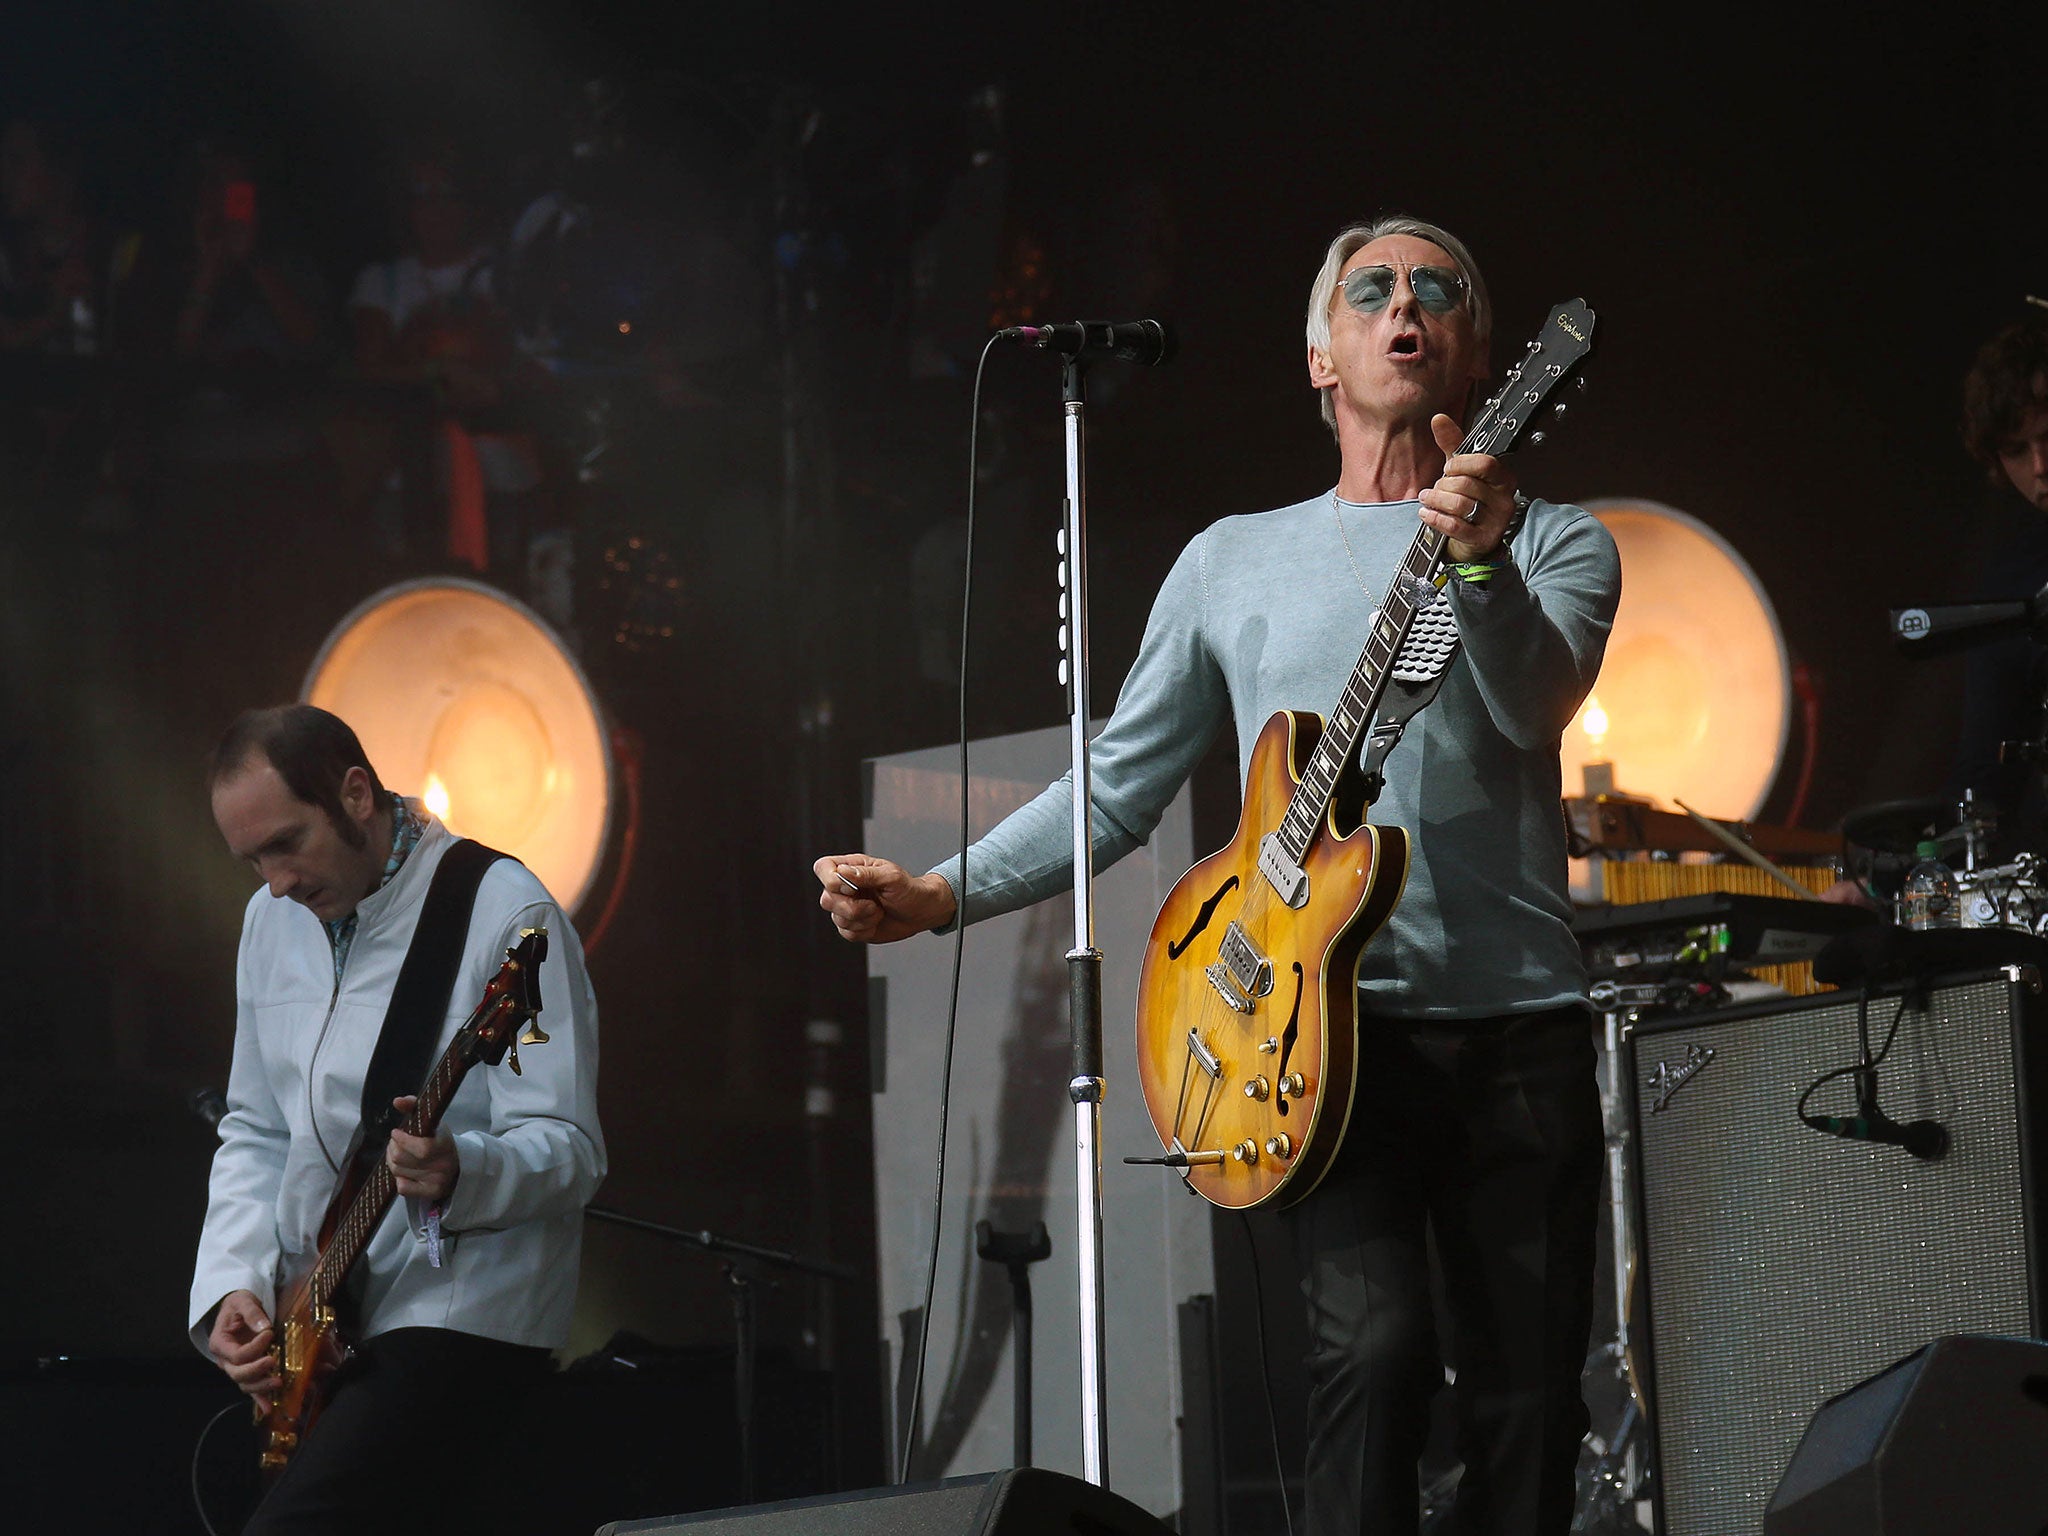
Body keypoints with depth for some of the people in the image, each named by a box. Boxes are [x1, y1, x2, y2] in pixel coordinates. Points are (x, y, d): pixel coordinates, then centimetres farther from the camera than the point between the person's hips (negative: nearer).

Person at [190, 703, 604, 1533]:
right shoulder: (274, 919, 11)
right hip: (311, 1323, 8)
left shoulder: (503, 916, -12)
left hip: (461, 1307, -8)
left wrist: (459, 1175, -37)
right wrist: (234, 1283, 2)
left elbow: (569, 1151, -17)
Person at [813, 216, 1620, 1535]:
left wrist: (1481, 560, -35)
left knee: (1531, 1405, 0)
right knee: (1377, 1348, -21)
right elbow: (1116, 794, 16)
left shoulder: (1555, 544, 8)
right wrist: (940, 896, 2)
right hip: (1331, 1023, 0)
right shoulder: (1234, 562, 15)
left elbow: (1530, 705, -14)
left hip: (1519, 1023, 0)